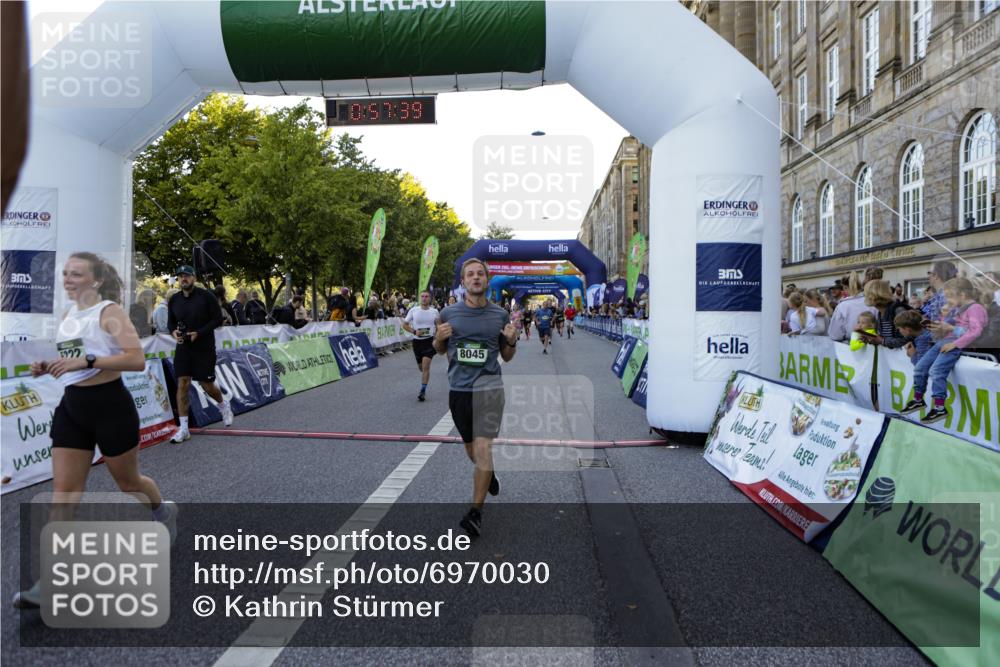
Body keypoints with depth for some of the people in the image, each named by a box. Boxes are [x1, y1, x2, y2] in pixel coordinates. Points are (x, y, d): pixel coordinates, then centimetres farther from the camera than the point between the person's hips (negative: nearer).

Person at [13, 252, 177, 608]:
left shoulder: (109, 312, -11)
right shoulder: (68, 316, 11)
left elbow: (137, 359, -23)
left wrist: (86, 360, -29)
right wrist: (48, 367, 5)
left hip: (109, 405, -6)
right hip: (71, 407, 7)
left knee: (128, 481, 12)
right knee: (63, 493, 1)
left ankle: (165, 511, 43)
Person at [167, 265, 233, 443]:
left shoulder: (206, 296, -9)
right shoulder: (174, 300, 4)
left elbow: (218, 319, -10)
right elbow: (170, 322, 15)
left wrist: (199, 333, -19)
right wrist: (174, 332, -7)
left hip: (204, 347, -3)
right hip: (183, 347, 3)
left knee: (207, 384, 4)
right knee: (182, 384, -4)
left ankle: (224, 405, 37)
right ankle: (183, 429, 0)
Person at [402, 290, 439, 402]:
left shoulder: (434, 311, -1)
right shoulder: (413, 311, -2)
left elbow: (438, 326, 12)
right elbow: (405, 324, 4)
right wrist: (414, 331, -12)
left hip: (430, 341, -2)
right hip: (417, 341, 2)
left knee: (425, 366, -15)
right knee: (421, 367, 14)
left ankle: (423, 391, -9)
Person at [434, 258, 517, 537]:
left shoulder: (500, 315, 1)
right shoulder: (448, 313, 1)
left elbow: (506, 356, 11)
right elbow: (440, 350, 14)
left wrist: (512, 341, -11)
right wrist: (439, 338, -8)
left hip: (489, 389, -2)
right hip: (458, 389, 2)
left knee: (483, 448, -12)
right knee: (471, 450, 16)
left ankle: (476, 511, 0)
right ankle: (489, 473, 50)